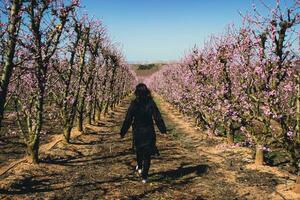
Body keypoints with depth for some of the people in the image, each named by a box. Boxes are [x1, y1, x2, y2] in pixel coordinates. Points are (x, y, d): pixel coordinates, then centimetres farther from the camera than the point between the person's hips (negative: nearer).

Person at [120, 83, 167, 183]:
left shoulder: (134, 104, -11)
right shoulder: (151, 103, -10)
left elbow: (128, 120, -8)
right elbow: (158, 117, -7)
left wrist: (123, 132, 2)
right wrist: (163, 129, 4)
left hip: (137, 132, 0)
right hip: (149, 132, 0)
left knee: (139, 149, 26)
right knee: (147, 153, 7)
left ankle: (139, 167, 45)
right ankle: (144, 176, 4)